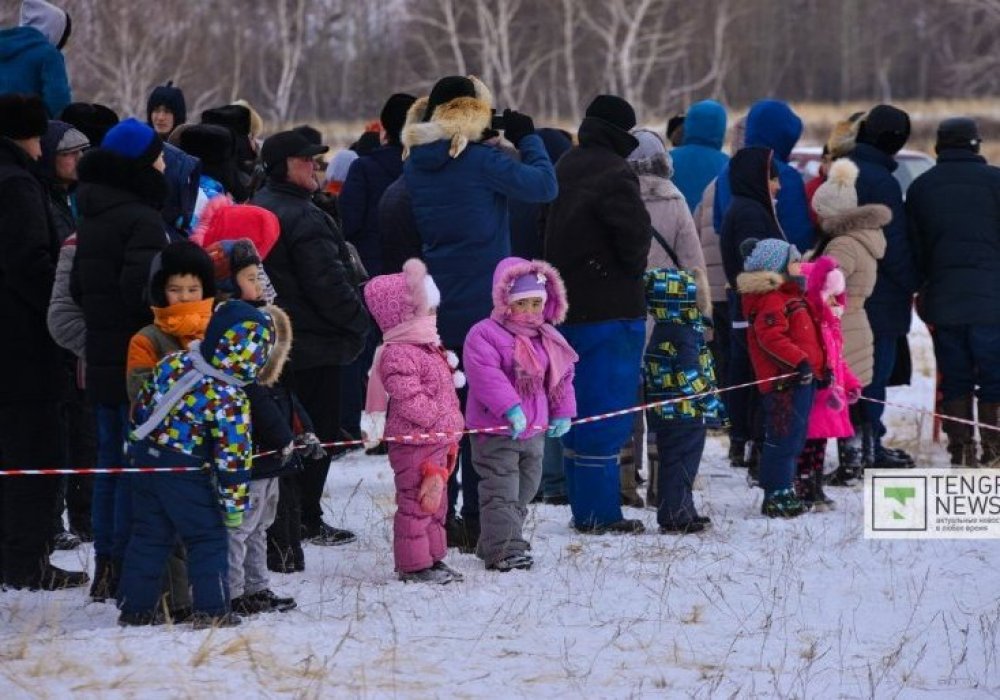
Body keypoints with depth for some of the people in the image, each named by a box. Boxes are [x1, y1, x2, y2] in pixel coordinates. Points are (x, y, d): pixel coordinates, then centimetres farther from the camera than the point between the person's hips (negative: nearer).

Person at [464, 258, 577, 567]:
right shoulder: (484, 335, -14)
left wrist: (562, 412, 11)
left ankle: (492, 545, 25)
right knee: (501, 492, -10)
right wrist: (510, 409, -31)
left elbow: (562, 376, 18)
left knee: (523, 492, 14)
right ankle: (505, 550, -11)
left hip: (535, 431, 8)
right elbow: (487, 376, -25)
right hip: (495, 431, -7)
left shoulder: (548, 339, 10)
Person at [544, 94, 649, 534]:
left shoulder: (565, 169, 13)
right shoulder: (612, 173, -14)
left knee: (579, 410, 14)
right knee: (606, 412, -6)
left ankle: (583, 507, 18)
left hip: (568, 306, 9)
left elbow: (549, 233, 18)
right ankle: (599, 512, -6)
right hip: (610, 309, -9)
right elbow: (635, 233, -19)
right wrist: (634, 267, 1)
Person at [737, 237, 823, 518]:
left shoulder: (790, 295, 21)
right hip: (784, 381, -11)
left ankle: (782, 492, 21)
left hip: (802, 378, 11)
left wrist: (819, 366, 26)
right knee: (784, 436, -10)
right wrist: (799, 360, -28)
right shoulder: (771, 300, -13)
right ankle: (777, 494, -7)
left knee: (795, 437, 14)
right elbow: (771, 337, -25)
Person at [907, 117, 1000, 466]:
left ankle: (961, 450, 6)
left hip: (942, 302, 3)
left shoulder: (920, 187, 8)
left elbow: (913, 247, 12)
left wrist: (922, 290, 21)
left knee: (954, 381, 8)